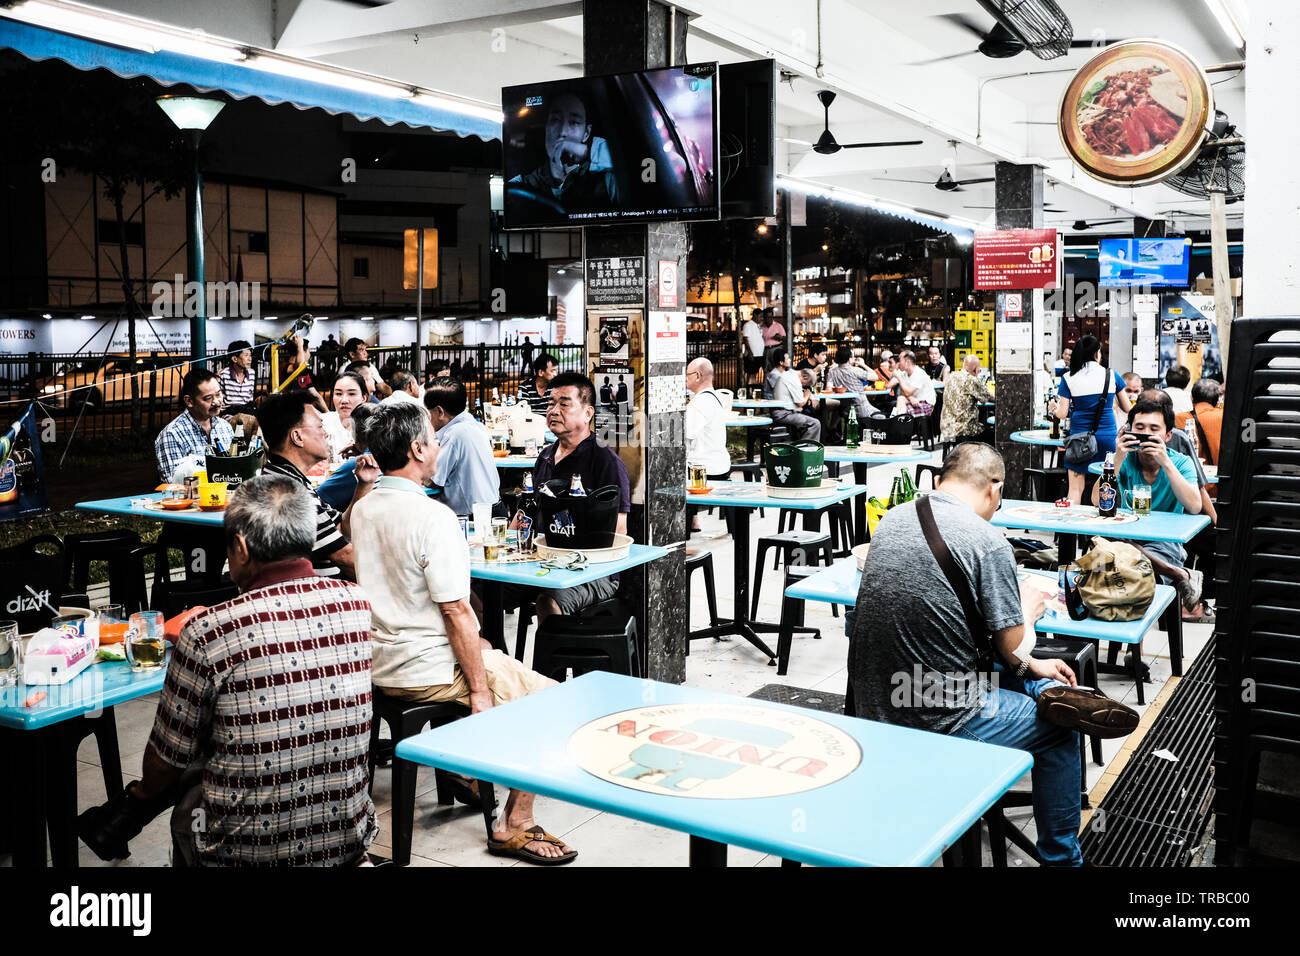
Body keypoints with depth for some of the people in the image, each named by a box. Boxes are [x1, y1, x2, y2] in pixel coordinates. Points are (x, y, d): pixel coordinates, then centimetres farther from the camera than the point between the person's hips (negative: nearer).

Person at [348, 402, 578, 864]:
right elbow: (456, 611, -23)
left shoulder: (362, 510, 5)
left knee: (486, 652, 32)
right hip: (426, 673, -9)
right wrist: (480, 690, -14)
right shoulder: (433, 515, -22)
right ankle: (513, 827, 6)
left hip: (377, 666, 9)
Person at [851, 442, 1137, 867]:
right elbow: (1013, 648, -9)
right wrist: (1028, 610, 16)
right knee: (1061, 729, 20)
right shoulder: (988, 542, -16)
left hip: (871, 703, 7)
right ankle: (1060, 857, 32)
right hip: (940, 718, -7)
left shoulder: (892, 519, 5)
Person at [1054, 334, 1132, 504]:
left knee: (1075, 488, 4)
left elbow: (1062, 414, -4)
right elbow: (1127, 408, 9)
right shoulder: (1112, 375, 1)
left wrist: (1054, 409, 17)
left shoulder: (1068, 378, -3)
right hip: (1107, 437, 1)